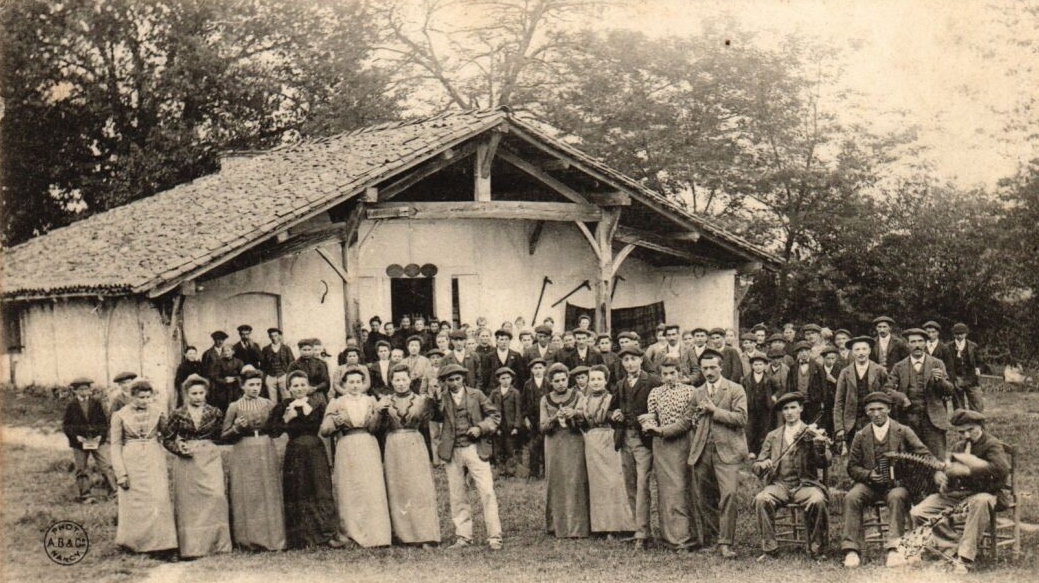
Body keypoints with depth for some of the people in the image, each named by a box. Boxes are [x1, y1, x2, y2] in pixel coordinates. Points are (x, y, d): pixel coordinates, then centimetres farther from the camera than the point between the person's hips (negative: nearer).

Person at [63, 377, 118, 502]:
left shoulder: (97, 403, 6)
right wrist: (76, 436, -13)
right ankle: (86, 495, 11)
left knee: (106, 466, -5)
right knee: (82, 470, 4)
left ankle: (114, 491, -3)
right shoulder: (71, 406, 3)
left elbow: (104, 421, 7)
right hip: (79, 443, 0)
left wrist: (101, 435, -8)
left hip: (98, 440, 0)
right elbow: (66, 425, 1)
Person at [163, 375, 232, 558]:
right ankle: (191, 545, 6)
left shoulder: (215, 413, 6)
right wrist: (179, 448, -8)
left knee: (216, 495, -11)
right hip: (186, 460, 0)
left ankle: (216, 542, -1)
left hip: (210, 459, 0)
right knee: (188, 501, -1)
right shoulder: (178, 414, 3)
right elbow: (167, 439, 6)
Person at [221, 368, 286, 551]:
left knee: (269, 494, 2)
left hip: (266, 452, 2)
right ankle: (249, 540, 5)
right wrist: (236, 428, -12)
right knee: (246, 496, -2)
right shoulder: (235, 407, 2)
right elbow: (224, 436, 6)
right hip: (244, 455, -2)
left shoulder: (268, 404, 8)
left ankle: (272, 538, 10)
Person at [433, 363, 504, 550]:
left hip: (475, 449, -2)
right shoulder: (441, 399, 7)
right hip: (452, 452, 2)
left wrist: (480, 428, -8)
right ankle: (463, 537, 15)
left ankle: (494, 537, -2)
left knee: (487, 492, -6)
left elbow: (494, 416, 8)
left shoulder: (476, 395, 5)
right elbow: (435, 416, -8)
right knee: (457, 496, 6)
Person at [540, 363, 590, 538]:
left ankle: (577, 527, -4)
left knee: (575, 483, -7)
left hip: (575, 446, -1)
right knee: (556, 484, 0)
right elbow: (543, 428, 4)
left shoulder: (577, 396, 5)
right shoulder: (546, 400, 7)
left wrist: (575, 414, -21)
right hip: (554, 447, 1)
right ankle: (558, 525, 8)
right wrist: (555, 418, -15)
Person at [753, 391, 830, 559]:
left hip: (805, 484, -1)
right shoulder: (773, 436, 16)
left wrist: (820, 447, -25)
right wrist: (762, 465, -10)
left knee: (817, 501, -34)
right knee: (762, 499, -30)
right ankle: (769, 548, -19)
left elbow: (824, 463, -4)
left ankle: (816, 549, -15)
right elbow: (757, 465, 15)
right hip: (779, 484, 2)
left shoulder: (812, 434, 10)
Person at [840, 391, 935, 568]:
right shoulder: (861, 436, 8)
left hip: (898, 483, -2)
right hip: (870, 484, 2)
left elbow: (925, 455, -2)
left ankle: (894, 548, -35)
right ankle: (851, 550, -28)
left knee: (896, 497, -35)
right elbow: (852, 467, 10)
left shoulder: (903, 432, 3)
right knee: (851, 497, -28)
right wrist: (869, 475, -11)